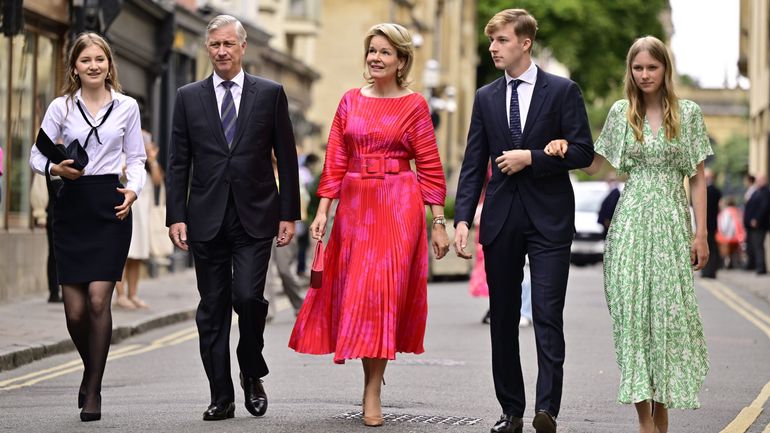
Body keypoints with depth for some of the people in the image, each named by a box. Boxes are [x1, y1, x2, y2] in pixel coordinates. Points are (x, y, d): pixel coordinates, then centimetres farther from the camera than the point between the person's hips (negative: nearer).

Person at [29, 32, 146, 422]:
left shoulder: (127, 107, 5)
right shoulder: (61, 107, 4)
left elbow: (136, 157, 10)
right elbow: (37, 155, 7)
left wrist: (134, 189, -8)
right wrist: (56, 169, -14)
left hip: (110, 205, -1)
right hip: (71, 206, 1)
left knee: (98, 298, -13)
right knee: (75, 310, 1)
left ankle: (93, 391, -5)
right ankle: (92, 369, 31)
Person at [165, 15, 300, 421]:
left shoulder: (270, 94, 4)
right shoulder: (189, 97, 8)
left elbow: (286, 157, 5)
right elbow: (178, 162, 7)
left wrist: (289, 214, 0)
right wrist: (175, 216, -1)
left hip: (255, 218, -2)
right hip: (207, 219, 2)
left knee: (248, 296, -14)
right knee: (212, 310, 3)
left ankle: (252, 375, 11)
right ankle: (221, 397, 10)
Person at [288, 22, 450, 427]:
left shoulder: (414, 105, 0)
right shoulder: (351, 100, 9)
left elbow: (429, 166, 0)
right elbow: (335, 159, 8)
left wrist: (438, 223, -3)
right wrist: (322, 211, 0)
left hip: (398, 207, -4)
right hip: (354, 204, 4)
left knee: (382, 289, -7)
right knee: (352, 290, 4)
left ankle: (372, 393, -3)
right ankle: (373, 373, 25)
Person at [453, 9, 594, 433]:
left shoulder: (562, 91, 1)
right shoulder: (486, 97, 11)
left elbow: (582, 151, -4)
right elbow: (473, 164, 8)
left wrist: (531, 157, -13)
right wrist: (462, 219, -1)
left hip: (549, 219, -4)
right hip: (501, 219, 4)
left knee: (547, 316, -10)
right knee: (503, 319, 7)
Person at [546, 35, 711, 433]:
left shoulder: (688, 113, 4)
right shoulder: (620, 113, 7)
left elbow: (697, 178, 4)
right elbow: (593, 165, 14)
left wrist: (701, 233, -1)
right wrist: (565, 148, -6)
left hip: (671, 221, -1)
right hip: (630, 221, 1)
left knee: (669, 312, -2)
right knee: (633, 311, -6)